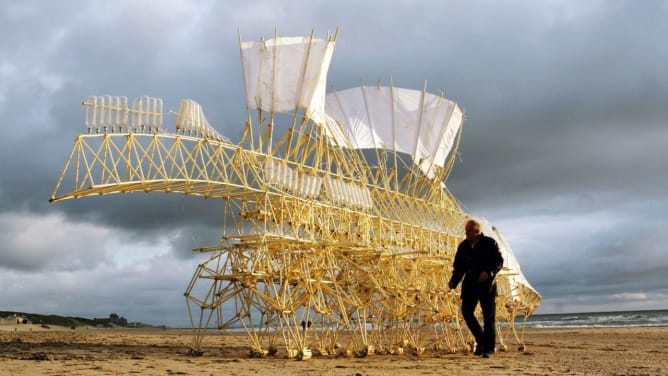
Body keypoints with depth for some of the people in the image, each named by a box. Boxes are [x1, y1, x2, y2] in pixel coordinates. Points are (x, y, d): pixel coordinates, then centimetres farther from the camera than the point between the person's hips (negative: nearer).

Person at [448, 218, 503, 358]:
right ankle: (481, 340, 11)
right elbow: (458, 266, 11)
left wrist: (488, 272, -24)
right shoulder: (463, 246, 8)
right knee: (466, 311, -8)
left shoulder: (490, 243, -4)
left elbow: (499, 261, -7)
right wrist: (454, 281, -5)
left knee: (489, 316, -1)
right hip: (470, 283, 4)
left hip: (487, 284, -4)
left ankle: (488, 348, 8)